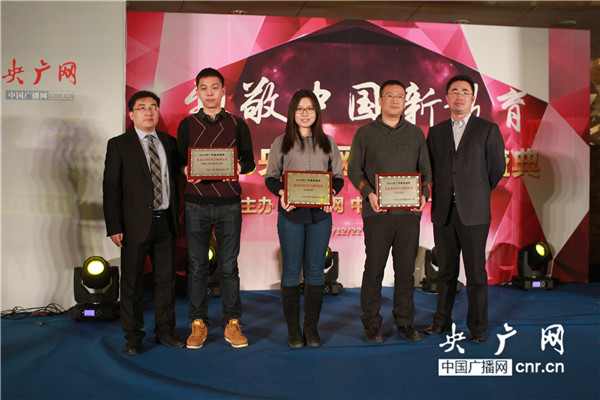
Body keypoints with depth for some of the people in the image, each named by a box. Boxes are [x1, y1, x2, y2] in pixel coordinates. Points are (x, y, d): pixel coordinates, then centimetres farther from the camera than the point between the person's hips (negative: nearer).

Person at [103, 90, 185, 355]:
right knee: (132, 282, 5)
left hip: (166, 223, 4)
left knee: (166, 279, 10)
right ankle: (133, 336, 20)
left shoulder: (169, 142, 11)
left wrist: (176, 215, 6)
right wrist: (114, 227, -9)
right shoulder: (118, 145, 0)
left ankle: (165, 330, 25)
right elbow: (110, 188, -3)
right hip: (136, 224, -3)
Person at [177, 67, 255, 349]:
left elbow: (249, 160, 10)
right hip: (196, 203, 1)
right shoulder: (187, 125, 11)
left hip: (229, 204, 0)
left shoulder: (238, 125, 10)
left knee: (229, 266, 3)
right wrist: (186, 171, -11)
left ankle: (231, 323, 14)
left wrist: (240, 167, -12)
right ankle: (198, 324, 16)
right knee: (197, 265, 4)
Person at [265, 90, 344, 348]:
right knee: (291, 271, 3)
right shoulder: (281, 143, 7)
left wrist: (332, 193, -10)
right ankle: (293, 327, 14)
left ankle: (312, 326, 17)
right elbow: (270, 177, 6)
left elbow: (338, 177, 11)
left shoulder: (327, 143, 11)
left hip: (320, 214, 1)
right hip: (291, 214, -1)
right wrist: (281, 193, -14)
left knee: (315, 271, 5)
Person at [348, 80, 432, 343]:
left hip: (409, 212, 2)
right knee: (374, 267, 0)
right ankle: (372, 324, 13)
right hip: (377, 212, -2)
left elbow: (425, 170, 14)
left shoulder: (416, 134, 15)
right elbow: (354, 169, 3)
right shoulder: (365, 133, 8)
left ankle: (405, 323, 18)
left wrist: (424, 194, -4)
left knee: (406, 268, 5)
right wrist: (369, 193, -12)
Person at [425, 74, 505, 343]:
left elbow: (497, 169, 7)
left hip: (474, 213, -2)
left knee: (476, 273, 2)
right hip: (443, 212, 3)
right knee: (446, 271, 11)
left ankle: (477, 326, 15)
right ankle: (442, 321, 23)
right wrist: (439, 198, 9)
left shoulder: (488, 130, 3)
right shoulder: (435, 132, 12)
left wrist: (478, 193, 13)